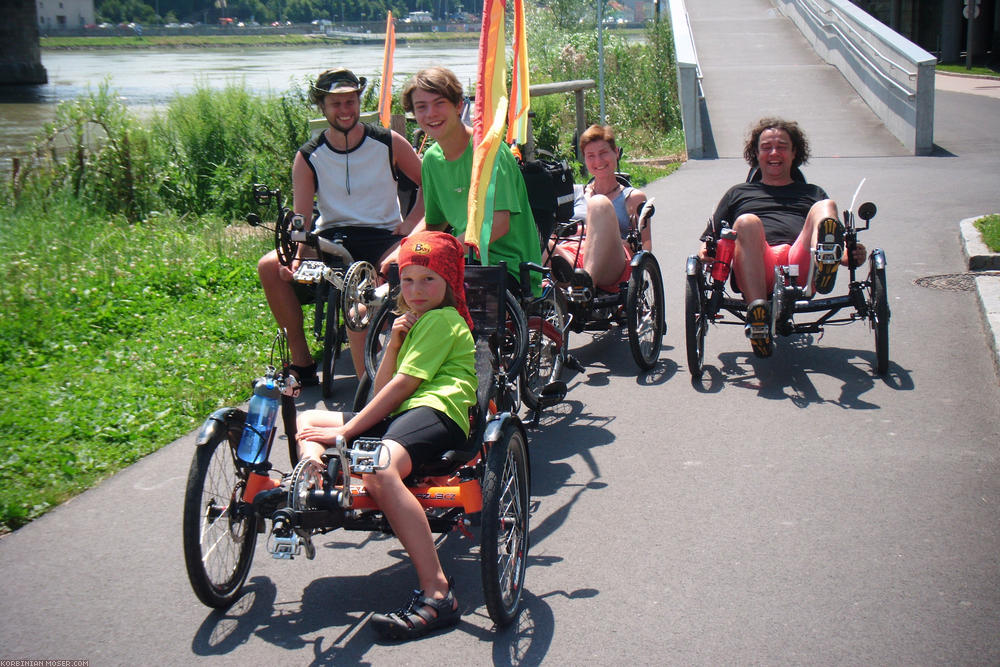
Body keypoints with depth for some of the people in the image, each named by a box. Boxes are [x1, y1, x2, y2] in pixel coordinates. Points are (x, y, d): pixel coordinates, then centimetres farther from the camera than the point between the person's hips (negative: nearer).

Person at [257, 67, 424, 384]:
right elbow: (301, 220, -4)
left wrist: (411, 223, -7)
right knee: (270, 266, -22)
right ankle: (301, 360, -11)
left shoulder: (389, 143, 2)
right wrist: (294, 258, -24)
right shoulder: (308, 157, 3)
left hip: (381, 237, -2)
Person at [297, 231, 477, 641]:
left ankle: (436, 594, -45)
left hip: (435, 413, -10)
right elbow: (383, 389, 21)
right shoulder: (416, 322, 32)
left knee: (379, 468, -40)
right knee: (306, 421, 12)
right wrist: (394, 343, 5)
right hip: (402, 416, 11)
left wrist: (346, 431, -12)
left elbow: (400, 387, -10)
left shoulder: (442, 320, 1)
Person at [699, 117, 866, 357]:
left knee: (825, 207, -22)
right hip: (756, 269, -1)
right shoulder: (738, 193, 37)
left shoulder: (812, 193, 38)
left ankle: (822, 265, -56)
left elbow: (843, 243, 29)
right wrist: (706, 253, 1)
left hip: (801, 263, 1)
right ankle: (757, 313, -50)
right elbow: (711, 240, 27)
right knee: (747, 222, -32)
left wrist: (851, 256, 4)